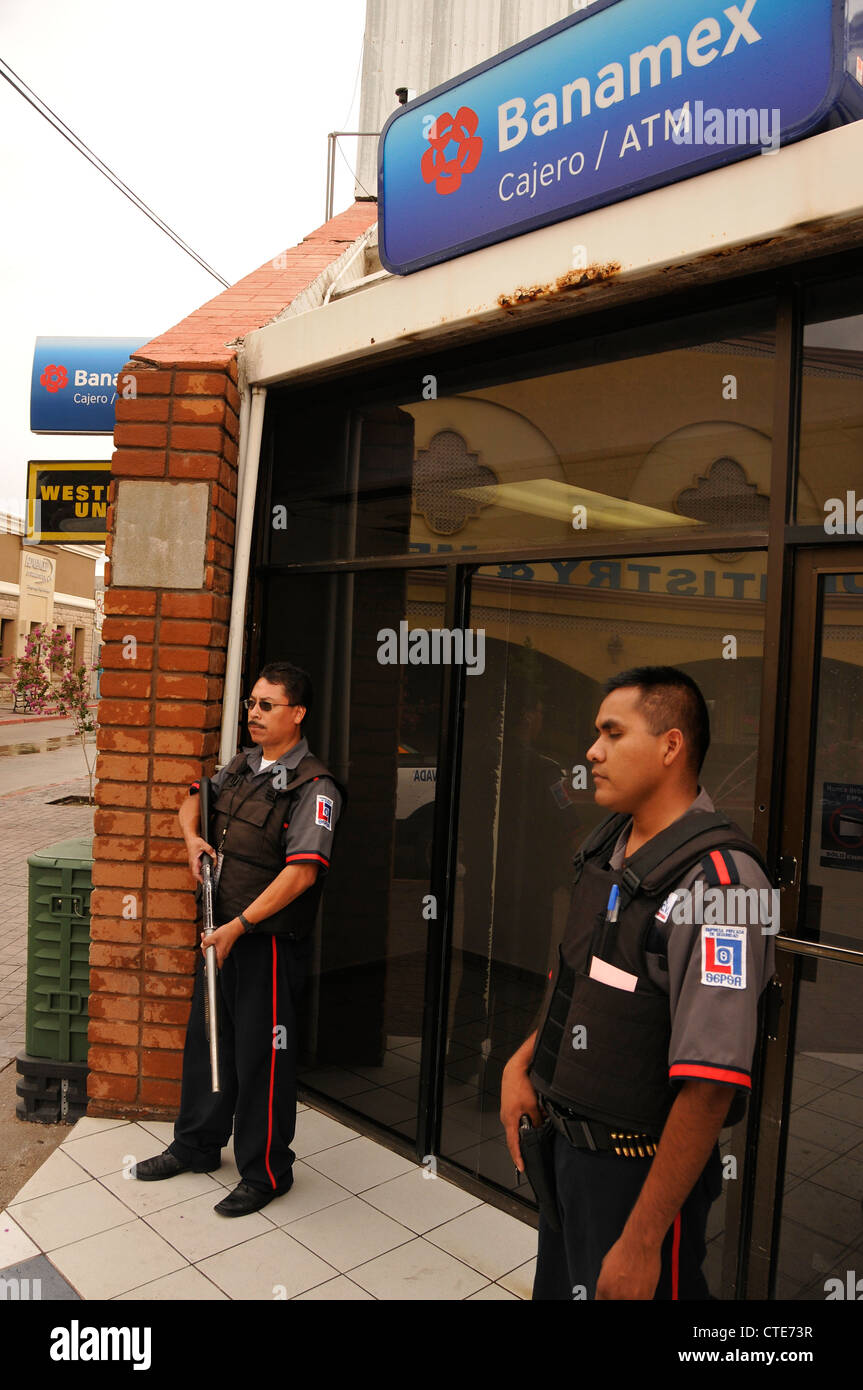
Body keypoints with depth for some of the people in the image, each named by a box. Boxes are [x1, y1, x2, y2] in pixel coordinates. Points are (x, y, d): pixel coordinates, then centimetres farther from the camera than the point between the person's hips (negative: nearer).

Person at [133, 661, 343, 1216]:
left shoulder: (313, 787, -17)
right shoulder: (241, 766, 7)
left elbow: (301, 872, -24)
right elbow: (195, 799, 25)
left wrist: (239, 926, -24)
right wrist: (193, 837, 4)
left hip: (270, 940, -8)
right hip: (224, 929, 8)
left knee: (262, 1055, 4)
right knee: (207, 1038, 20)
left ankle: (265, 1171, 23)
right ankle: (197, 1145, 40)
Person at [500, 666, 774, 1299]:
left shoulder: (718, 879, -25)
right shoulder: (604, 846, 1)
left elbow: (711, 1084, -27)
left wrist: (641, 1241, -23)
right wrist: (522, 1063, 1)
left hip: (640, 1169, -7)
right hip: (564, 1141, 8)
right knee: (557, 1286, 24)